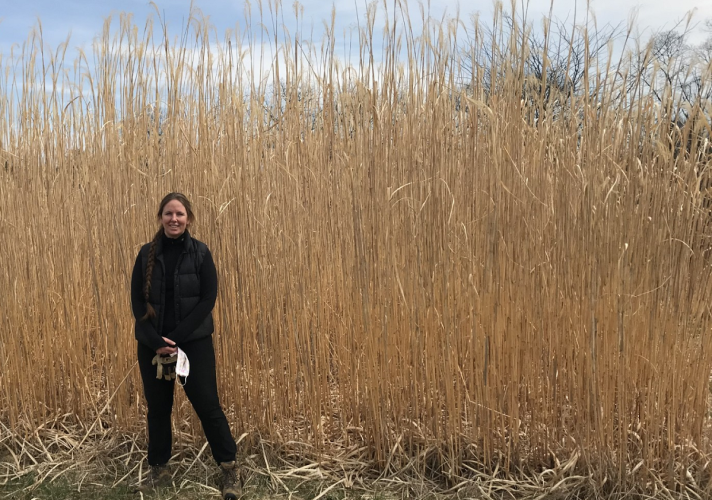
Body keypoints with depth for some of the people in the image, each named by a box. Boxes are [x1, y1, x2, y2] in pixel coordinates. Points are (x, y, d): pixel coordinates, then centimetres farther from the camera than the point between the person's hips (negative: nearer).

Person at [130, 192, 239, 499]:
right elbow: (137, 301, 0)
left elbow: (208, 299, -8)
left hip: (194, 342, -2)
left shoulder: (200, 252, -4)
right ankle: (159, 470, 28)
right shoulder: (147, 253, 1)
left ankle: (229, 468, 14)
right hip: (152, 344, 2)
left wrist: (177, 338, -15)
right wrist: (156, 341, -11)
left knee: (207, 405, 0)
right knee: (157, 408, 12)